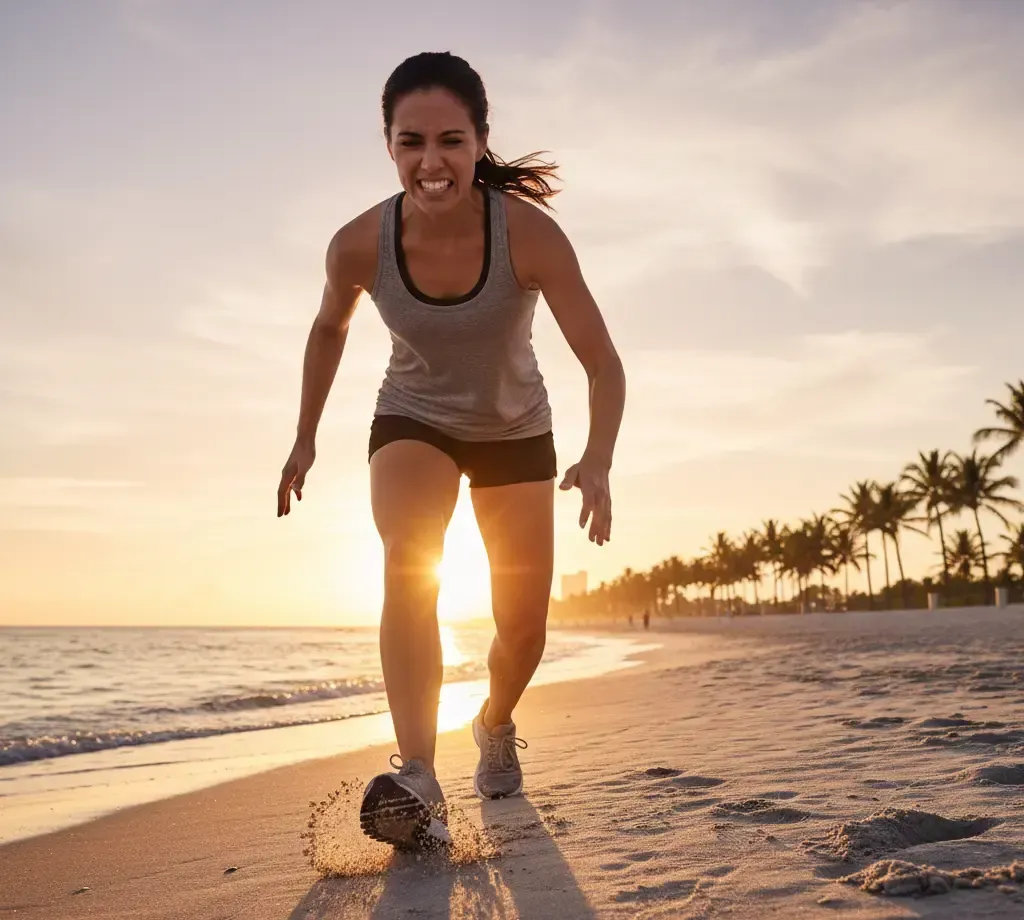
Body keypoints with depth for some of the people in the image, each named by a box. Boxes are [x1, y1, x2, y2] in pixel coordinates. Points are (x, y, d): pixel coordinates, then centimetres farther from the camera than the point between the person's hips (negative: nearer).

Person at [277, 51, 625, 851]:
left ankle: (495, 725, 37)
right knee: (408, 564, -29)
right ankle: (417, 781, -31)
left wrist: (598, 461, -45)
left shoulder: (528, 233, -31)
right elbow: (330, 328, -1)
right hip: (414, 418, 0)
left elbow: (603, 361, -29)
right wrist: (306, 437, 1)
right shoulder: (360, 245, -24)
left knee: (524, 627, 4)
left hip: (515, 430, 0)